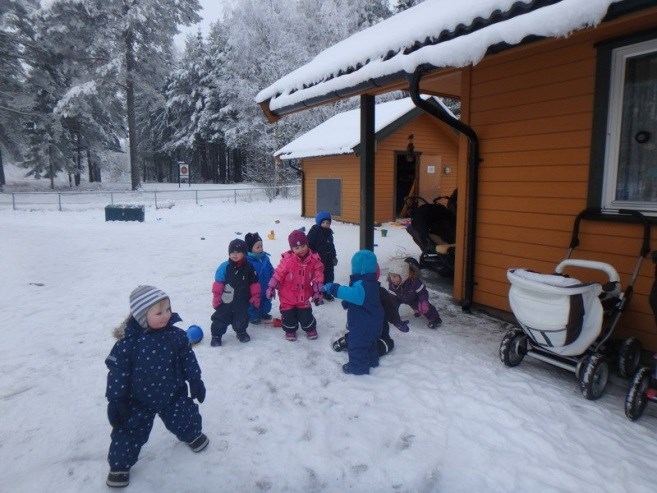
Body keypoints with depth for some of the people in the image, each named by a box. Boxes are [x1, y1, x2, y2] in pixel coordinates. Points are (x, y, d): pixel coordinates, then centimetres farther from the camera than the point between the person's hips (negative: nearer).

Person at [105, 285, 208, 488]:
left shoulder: (176, 335, -14)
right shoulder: (128, 341, -23)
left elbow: (188, 359, -1)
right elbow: (117, 371, -16)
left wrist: (195, 381, 5)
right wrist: (115, 401, -12)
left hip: (173, 394, 3)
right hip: (138, 400, -2)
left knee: (184, 420, 18)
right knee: (129, 432, 5)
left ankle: (193, 434, 51)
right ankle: (119, 465, 31)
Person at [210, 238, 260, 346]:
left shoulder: (248, 267, -6)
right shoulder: (225, 267, -12)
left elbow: (254, 284, 1)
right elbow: (218, 284, -8)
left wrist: (255, 298, 1)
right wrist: (216, 298, -9)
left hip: (242, 301, 2)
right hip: (225, 300, -2)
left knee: (241, 319, 16)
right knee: (221, 318, 6)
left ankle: (241, 332, 40)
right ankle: (216, 335, 23)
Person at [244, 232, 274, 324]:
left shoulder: (264, 258, -4)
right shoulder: (247, 261, -25)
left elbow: (271, 271, 7)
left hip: (265, 288, 7)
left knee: (266, 301, 24)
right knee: (253, 303, 12)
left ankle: (263, 313, 47)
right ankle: (252, 316, 32)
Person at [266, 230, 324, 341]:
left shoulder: (314, 259, -12)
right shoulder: (287, 259, -20)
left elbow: (318, 276, -4)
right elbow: (278, 274, -11)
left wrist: (318, 292, -5)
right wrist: (271, 287, -8)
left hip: (303, 296, 2)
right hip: (287, 296, -1)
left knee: (306, 315, 10)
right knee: (288, 315, 9)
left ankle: (310, 329, 38)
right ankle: (290, 330, 36)